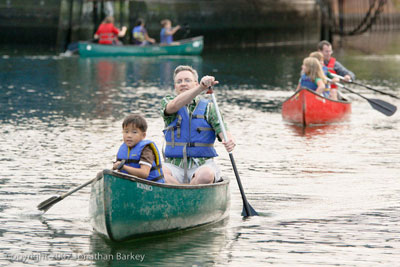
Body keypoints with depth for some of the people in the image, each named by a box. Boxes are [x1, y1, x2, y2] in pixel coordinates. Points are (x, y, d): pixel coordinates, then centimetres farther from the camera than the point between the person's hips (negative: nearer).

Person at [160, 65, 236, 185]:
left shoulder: (208, 107, 10)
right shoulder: (167, 102, 9)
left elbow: (221, 129, -4)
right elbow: (174, 106, -16)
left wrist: (229, 140, -30)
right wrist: (201, 88, -31)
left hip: (202, 165, 0)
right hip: (175, 165, 0)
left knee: (206, 174, -35)